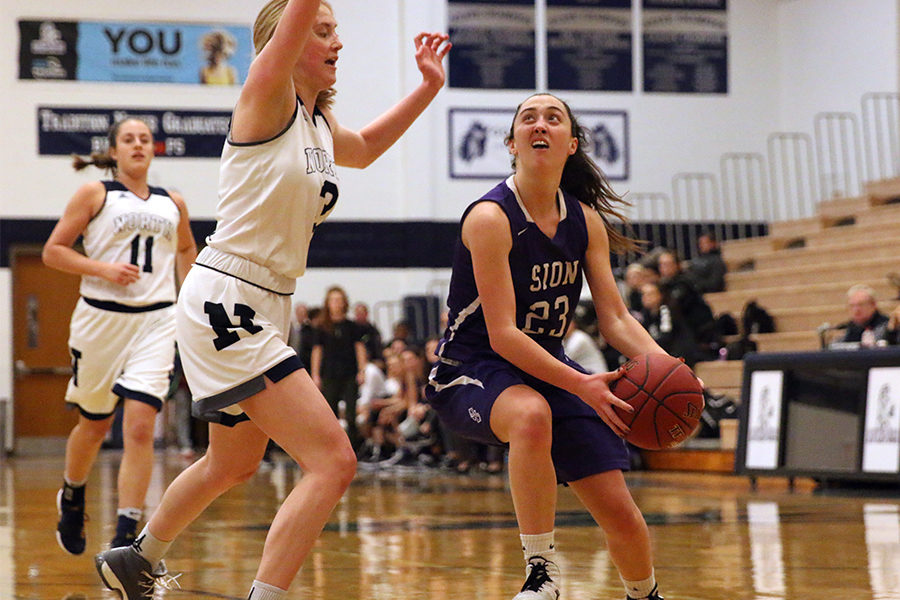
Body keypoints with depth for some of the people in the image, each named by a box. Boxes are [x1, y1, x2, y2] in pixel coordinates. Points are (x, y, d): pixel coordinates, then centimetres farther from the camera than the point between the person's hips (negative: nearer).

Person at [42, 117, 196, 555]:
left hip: (155, 321, 2)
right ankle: (71, 496, 43)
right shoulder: (95, 195, 0)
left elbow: (186, 248, 31)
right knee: (95, 424, 12)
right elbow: (53, 251, -2)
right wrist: (103, 269, -14)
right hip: (101, 317, -2)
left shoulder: (172, 204, 11)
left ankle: (126, 536, -13)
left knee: (140, 426, -13)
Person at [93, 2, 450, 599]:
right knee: (334, 462, -18)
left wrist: (429, 86, 28)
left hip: (267, 311, 10)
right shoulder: (266, 99, -12)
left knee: (234, 465, 28)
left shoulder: (320, 127, 12)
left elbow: (366, 147, 35)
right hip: (224, 304, -10)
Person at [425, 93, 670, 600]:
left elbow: (616, 318, 2)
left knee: (619, 511, -1)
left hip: (546, 366, 6)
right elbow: (502, 335, -24)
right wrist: (582, 386, -32)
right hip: (474, 370, -6)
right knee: (532, 414, -42)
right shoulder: (490, 217, -20)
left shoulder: (586, 221, -1)